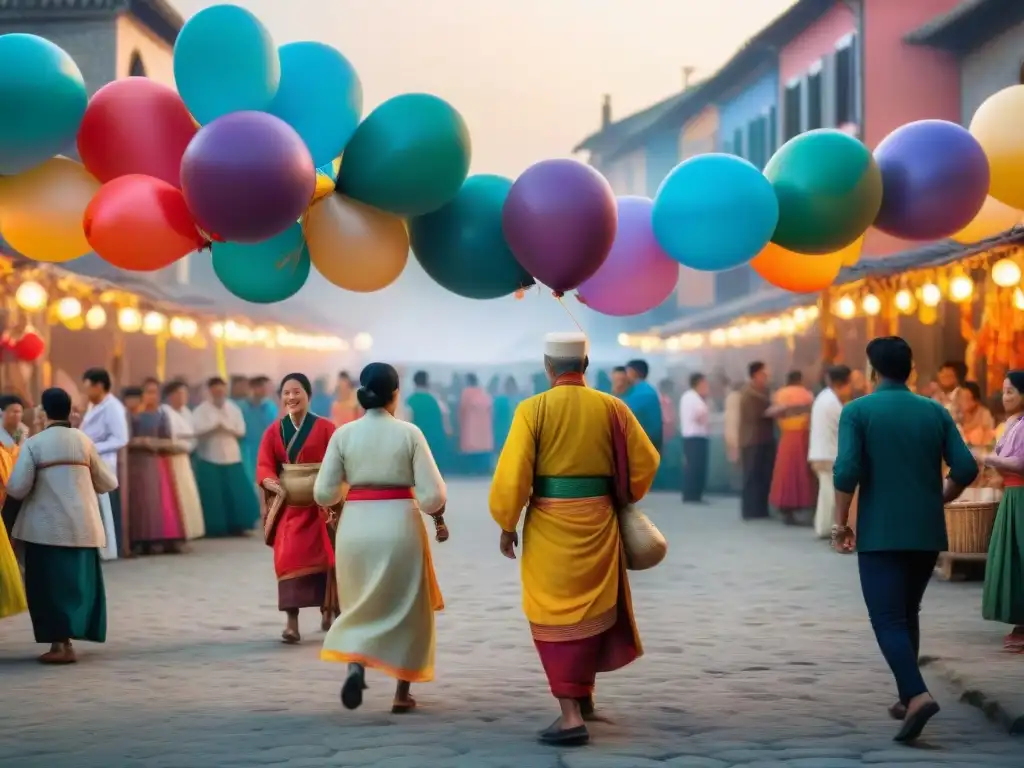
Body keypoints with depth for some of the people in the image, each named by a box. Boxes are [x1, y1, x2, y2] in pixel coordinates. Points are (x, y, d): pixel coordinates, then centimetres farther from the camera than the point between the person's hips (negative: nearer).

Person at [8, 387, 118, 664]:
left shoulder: (34, 443, -5)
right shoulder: (84, 440, 6)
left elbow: (17, 488, -10)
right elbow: (108, 483, 10)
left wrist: (9, 484, 12)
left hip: (46, 526, -3)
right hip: (82, 525, 3)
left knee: (49, 583, 3)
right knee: (77, 581, 12)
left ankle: (59, 644, -3)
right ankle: (67, 642, 14)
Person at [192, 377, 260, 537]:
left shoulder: (233, 409, 8)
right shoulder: (201, 410, -3)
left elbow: (241, 430, 2)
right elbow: (197, 430, -16)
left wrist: (225, 426, -12)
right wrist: (215, 425, -16)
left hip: (231, 457, 3)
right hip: (210, 458, -3)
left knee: (236, 494, -2)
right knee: (213, 495, -5)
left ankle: (236, 527, 5)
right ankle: (214, 528, 2)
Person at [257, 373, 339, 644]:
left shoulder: (325, 428, -2)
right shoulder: (273, 431, 7)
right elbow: (264, 466, -1)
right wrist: (273, 483, -23)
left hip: (319, 503, -2)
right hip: (288, 503, 2)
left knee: (323, 557, 4)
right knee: (288, 557, -9)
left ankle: (328, 610, 28)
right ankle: (291, 623, -11)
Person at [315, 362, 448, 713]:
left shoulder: (343, 434, -1)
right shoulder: (409, 433, -5)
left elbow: (324, 494, -3)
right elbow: (433, 493, -8)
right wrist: (439, 518, 12)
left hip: (356, 526, 2)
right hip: (400, 525, -1)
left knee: (361, 604, 17)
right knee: (407, 608, 15)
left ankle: (354, 664, -11)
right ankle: (402, 693, 17)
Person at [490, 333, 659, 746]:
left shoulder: (533, 409, -9)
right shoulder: (612, 408, 0)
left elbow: (512, 473, -13)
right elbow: (645, 462, 6)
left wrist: (507, 525, -1)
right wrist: (625, 501, 23)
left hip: (550, 522, -3)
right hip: (598, 519, 3)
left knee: (555, 614, 4)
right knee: (593, 605, 23)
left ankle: (571, 715, -4)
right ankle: (584, 692, 37)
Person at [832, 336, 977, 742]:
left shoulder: (857, 411, -5)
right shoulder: (935, 411, 5)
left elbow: (847, 471, -15)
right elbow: (966, 469, 0)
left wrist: (841, 522, -4)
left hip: (880, 533, -4)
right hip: (927, 531, 4)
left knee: (888, 619, -5)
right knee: (907, 614, 19)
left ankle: (918, 695, -24)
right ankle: (907, 697, 22)